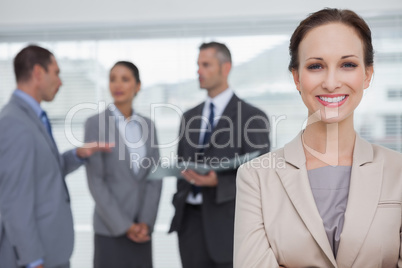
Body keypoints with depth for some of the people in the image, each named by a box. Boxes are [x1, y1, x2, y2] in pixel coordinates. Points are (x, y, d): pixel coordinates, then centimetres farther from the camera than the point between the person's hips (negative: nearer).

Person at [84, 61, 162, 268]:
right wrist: (124, 226, -13)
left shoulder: (147, 125, 8)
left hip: (142, 230, 4)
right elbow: (95, 182, -11)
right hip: (110, 228, -4)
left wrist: (146, 222, -7)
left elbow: (155, 177, 4)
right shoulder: (95, 124, -6)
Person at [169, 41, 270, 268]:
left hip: (228, 224, -5)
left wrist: (218, 182, -23)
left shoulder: (252, 117, -6)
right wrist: (179, 206, 12)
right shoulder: (190, 117, 14)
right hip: (191, 222, 5)